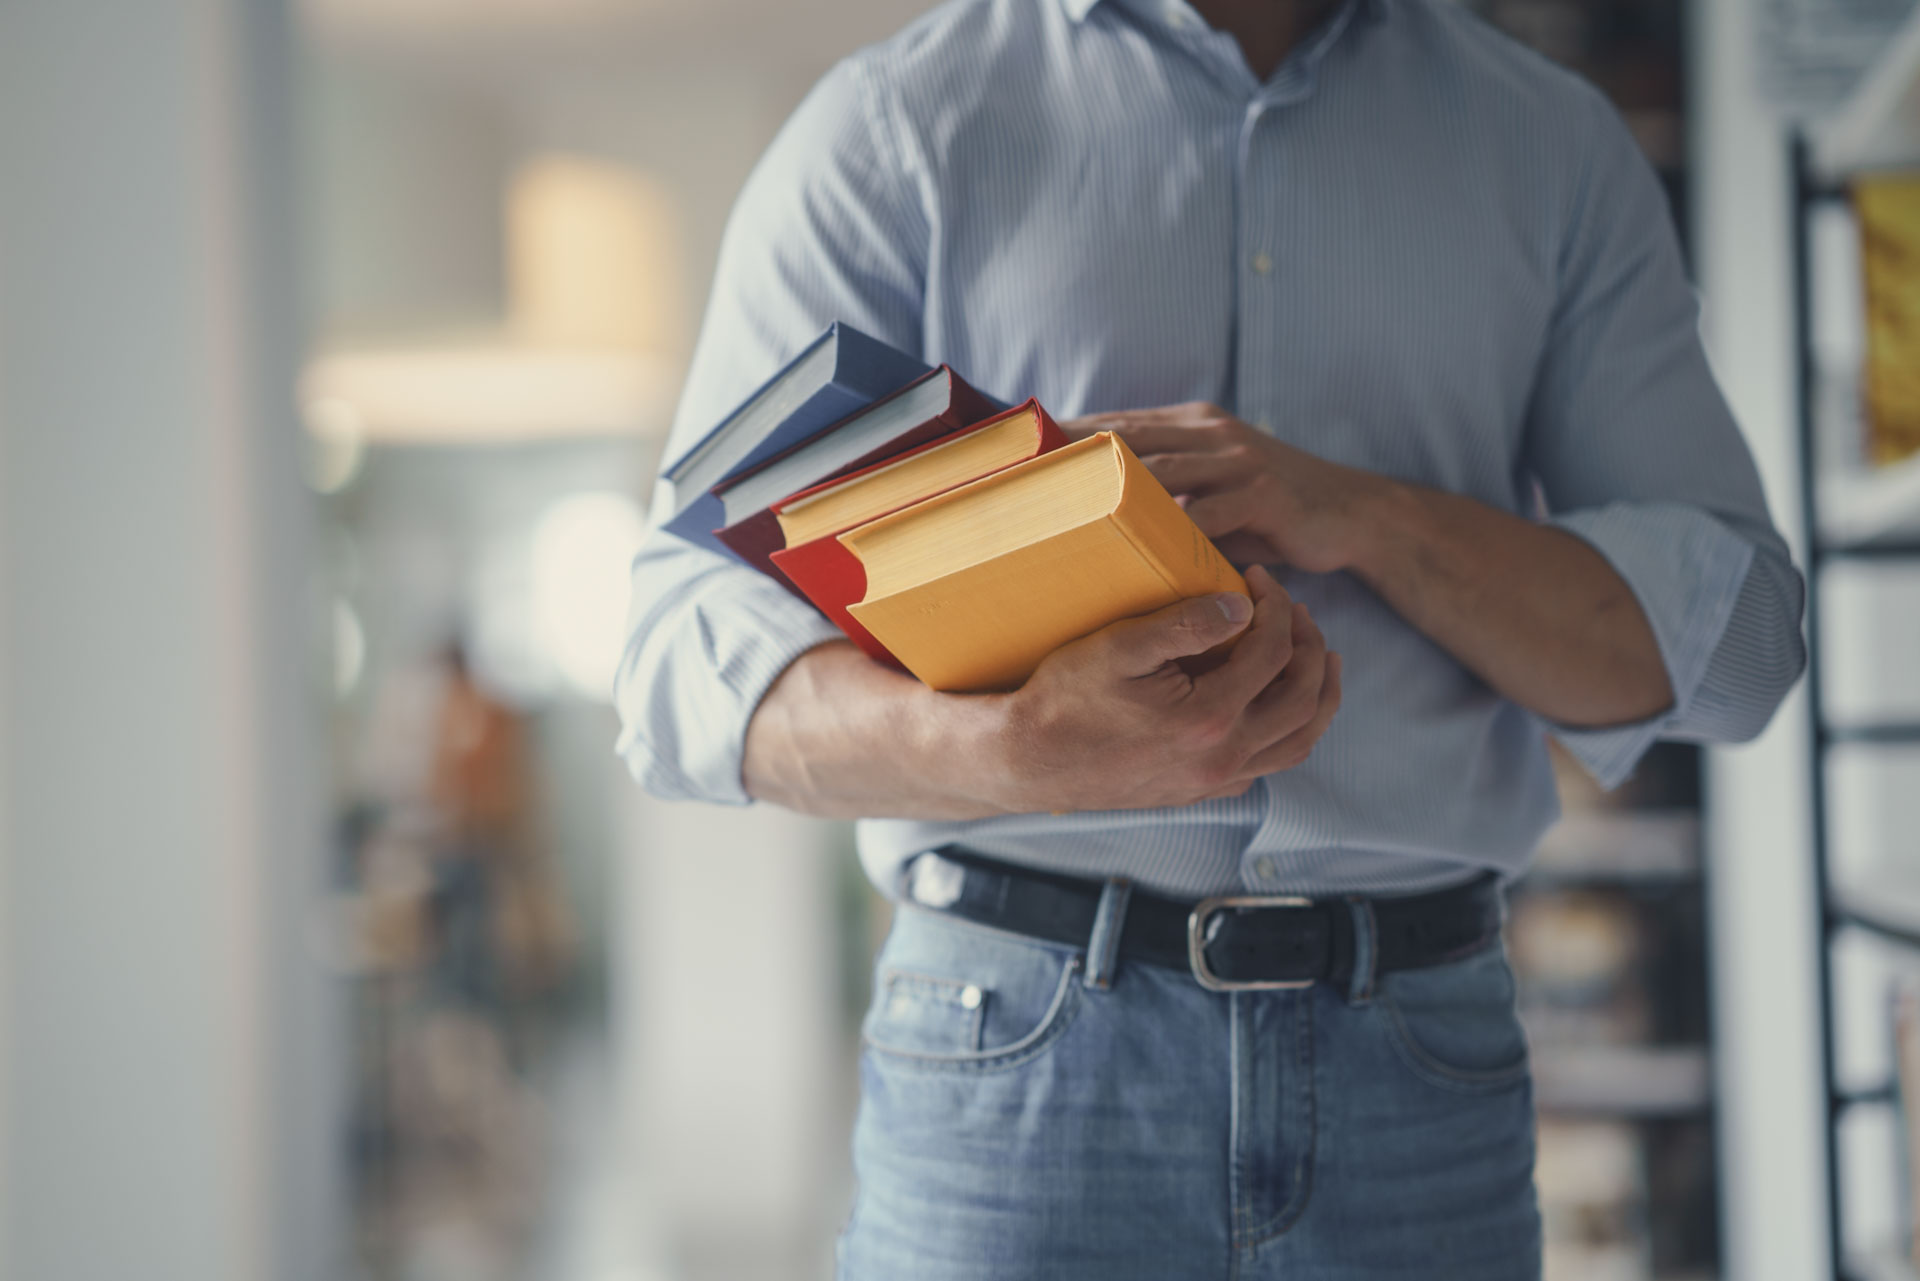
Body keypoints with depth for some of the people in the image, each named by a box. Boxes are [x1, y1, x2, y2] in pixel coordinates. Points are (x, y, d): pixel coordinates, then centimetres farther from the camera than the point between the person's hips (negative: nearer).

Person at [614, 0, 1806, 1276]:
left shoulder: (1556, 144, 9)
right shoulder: (892, 127, 1)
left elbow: (1734, 637, 3)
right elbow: (690, 657, -6)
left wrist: (1365, 516, -13)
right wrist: (1024, 752, -25)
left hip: (1420, 1063, 2)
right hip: (1023, 1055, -2)